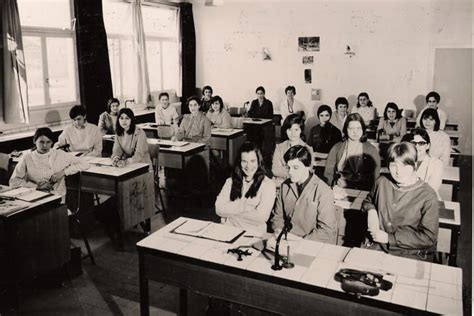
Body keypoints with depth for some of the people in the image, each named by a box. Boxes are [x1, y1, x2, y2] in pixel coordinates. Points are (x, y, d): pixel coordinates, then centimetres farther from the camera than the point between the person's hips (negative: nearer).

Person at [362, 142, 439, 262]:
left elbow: (428, 237, -11)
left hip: (412, 255, -4)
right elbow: (369, 200, 26)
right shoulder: (382, 182, 4)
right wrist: (371, 210, 1)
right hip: (379, 247, 4)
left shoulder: (427, 195, -10)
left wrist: (389, 238, -13)